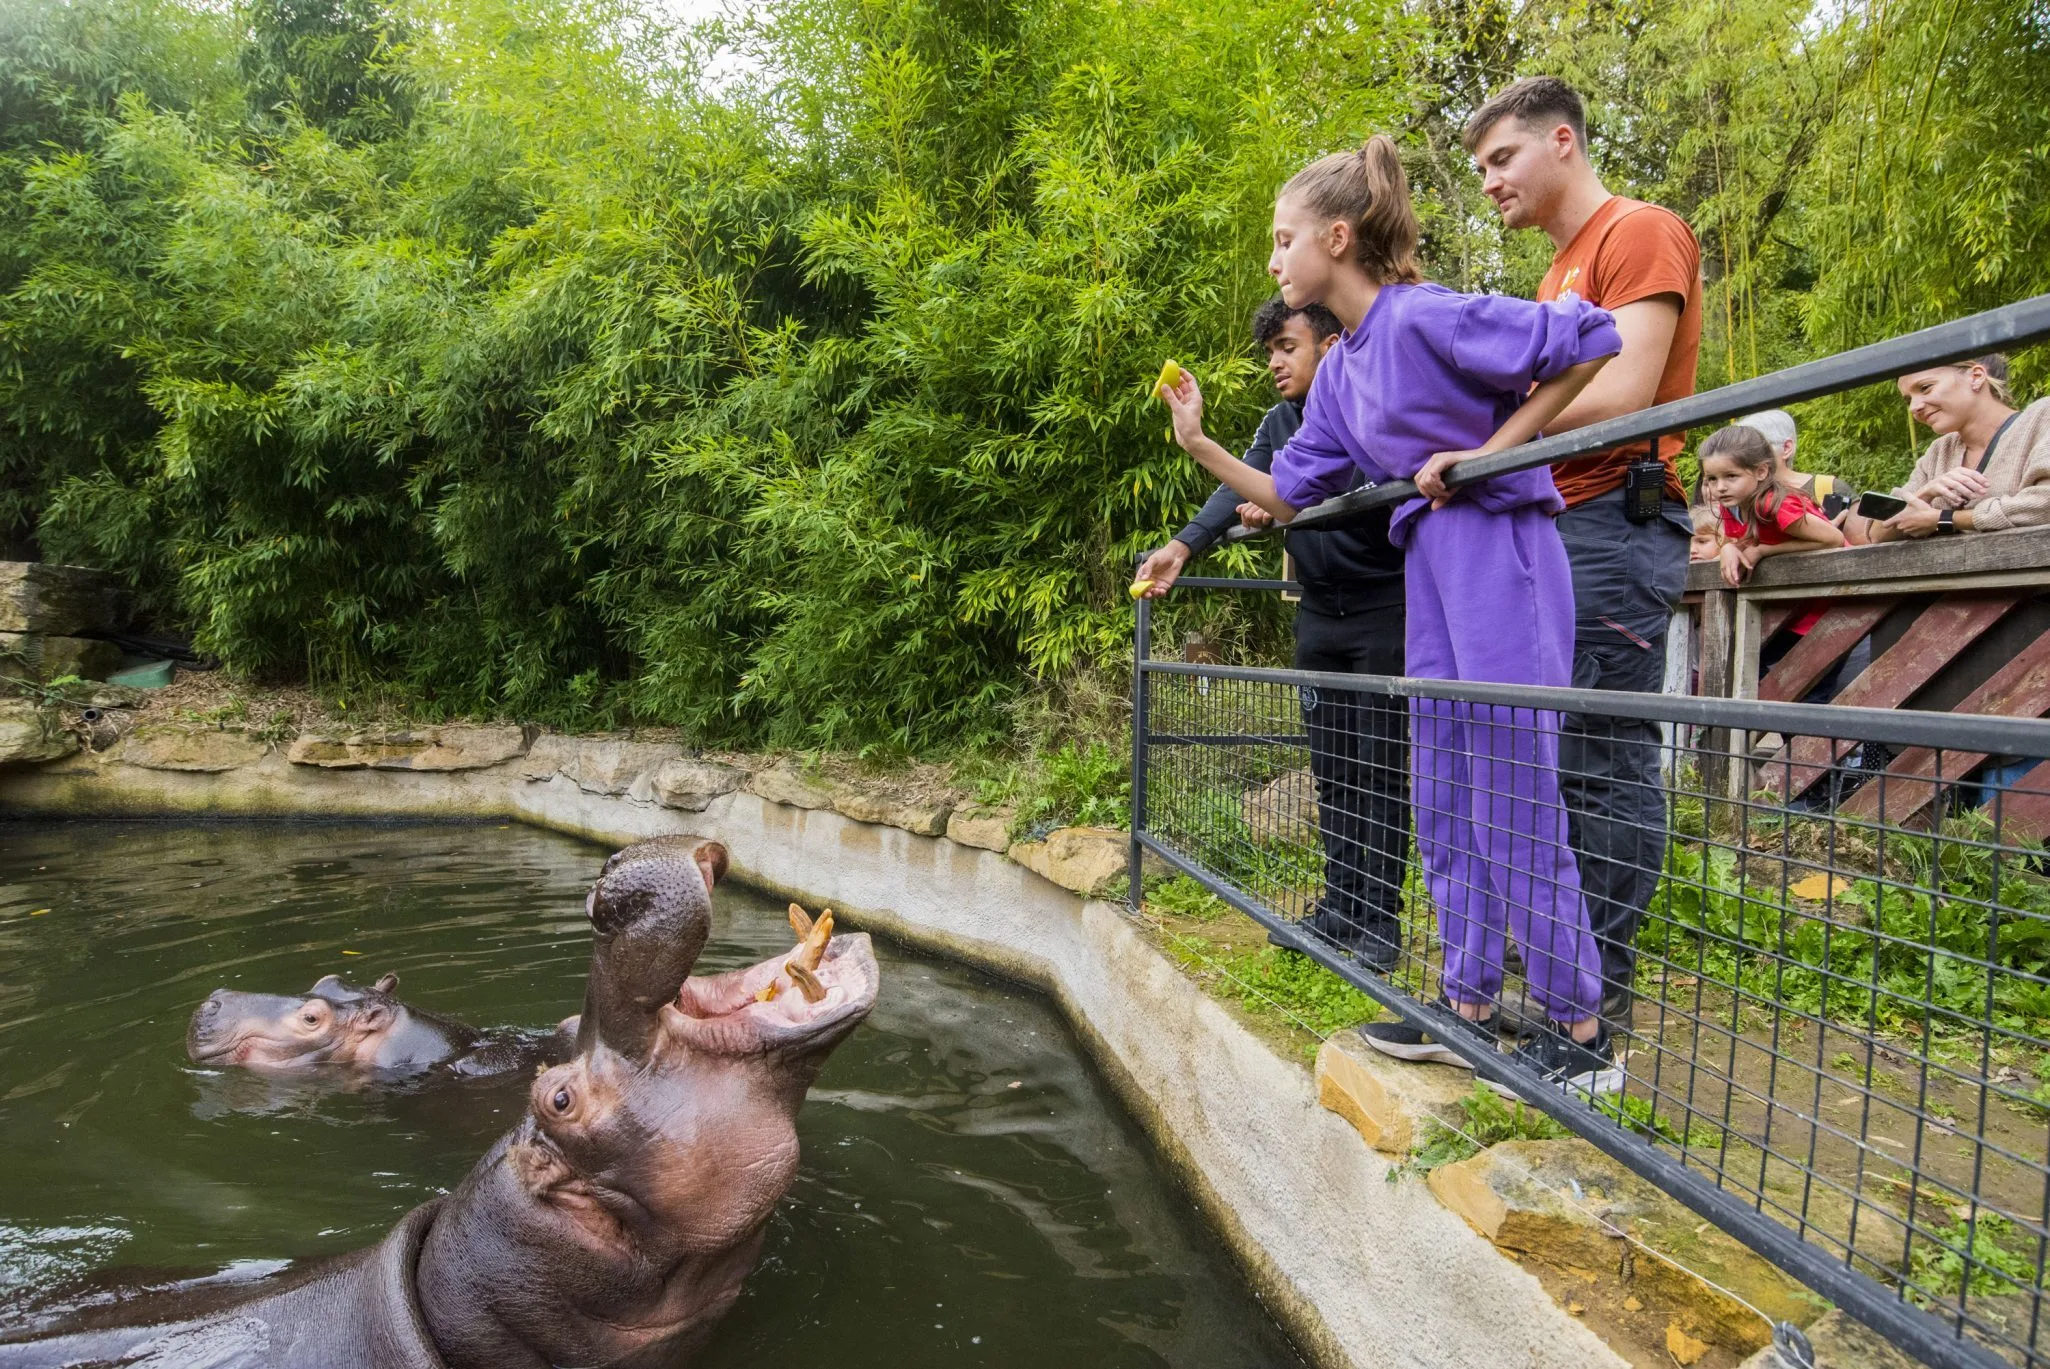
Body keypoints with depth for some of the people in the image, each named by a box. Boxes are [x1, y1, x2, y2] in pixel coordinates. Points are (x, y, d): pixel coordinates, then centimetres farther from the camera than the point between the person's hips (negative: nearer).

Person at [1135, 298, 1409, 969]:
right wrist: (1183, 545, -21)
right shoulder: (1278, 424, 10)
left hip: (1382, 610, -7)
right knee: (1330, 766, 10)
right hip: (1318, 612, 7)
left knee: (1380, 768, -3)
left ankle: (1381, 918, 6)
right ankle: (1341, 903, 21)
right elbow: (1238, 489, -4)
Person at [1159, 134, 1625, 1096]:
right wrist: (1200, 445, 8)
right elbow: (1291, 494, 15)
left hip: (1499, 552, -9)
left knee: (1513, 807, -5)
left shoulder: (1426, 318, -13)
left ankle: (1582, 1033, 9)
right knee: (1442, 803, 11)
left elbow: (1588, 339, -15)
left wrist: (1487, 451, -15)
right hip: (1428, 565, 9)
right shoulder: (1339, 373, 14)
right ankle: (1469, 1008, 23)